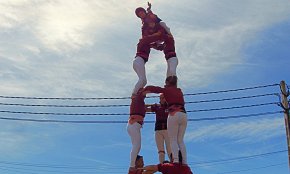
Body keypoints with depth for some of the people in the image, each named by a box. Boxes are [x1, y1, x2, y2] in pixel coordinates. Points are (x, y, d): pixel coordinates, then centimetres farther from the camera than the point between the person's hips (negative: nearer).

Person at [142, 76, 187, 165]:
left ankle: (176, 161, -19)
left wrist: (142, 92, 26)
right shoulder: (179, 91, 24)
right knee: (180, 140, 10)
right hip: (184, 115, 5)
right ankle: (185, 162, 0)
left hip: (174, 115, -5)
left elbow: (150, 88, 11)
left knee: (173, 140, -5)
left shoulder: (167, 90, 10)